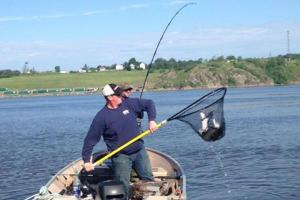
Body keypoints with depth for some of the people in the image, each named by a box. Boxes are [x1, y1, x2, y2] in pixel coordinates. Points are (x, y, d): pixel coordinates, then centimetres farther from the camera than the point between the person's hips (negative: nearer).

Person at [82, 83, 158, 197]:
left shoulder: (129, 104, -2)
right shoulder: (102, 117, -13)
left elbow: (149, 104, 8)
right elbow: (90, 139, -10)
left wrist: (151, 120, -8)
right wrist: (86, 160, -15)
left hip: (139, 150, 4)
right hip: (120, 155, -4)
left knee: (148, 179, 6)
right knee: (123, 186, -8)